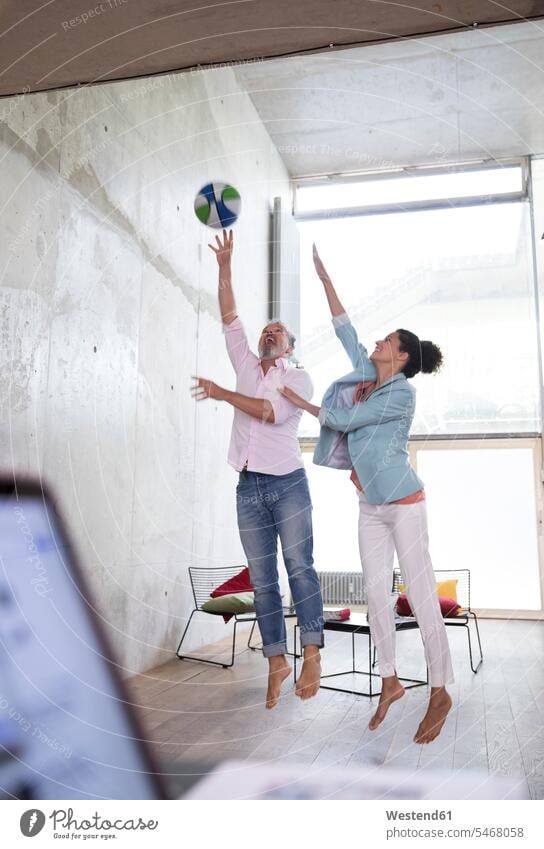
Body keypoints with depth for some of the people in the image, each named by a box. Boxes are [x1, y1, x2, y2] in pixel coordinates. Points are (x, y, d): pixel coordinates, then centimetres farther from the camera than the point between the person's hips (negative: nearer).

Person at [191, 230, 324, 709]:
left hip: (287, 483, -4)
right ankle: (277, 661, 11)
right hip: (249, 487, 4)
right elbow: (230, 318, 12)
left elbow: (274, 412, -15)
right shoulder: (246, 366, 17)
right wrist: (225, 266, 8)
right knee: (262, 579, 4)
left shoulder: (299, 377, 4)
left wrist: (223, 394, -15)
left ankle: (312, 655, -1)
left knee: (300, 567, -7)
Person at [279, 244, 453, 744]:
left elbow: (344, 420, -14)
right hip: (370, 506, 8)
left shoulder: (402, 393, -14)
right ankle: (391, 682, 22)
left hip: (403, 503, -7)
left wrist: (302, 403, -1)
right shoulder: (367, 375, 8)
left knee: (421, 596, -2)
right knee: (377, 595, 9)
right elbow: (345, 330, 12)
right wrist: (324, 278, 13)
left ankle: (440, 694, 9)